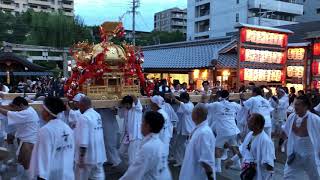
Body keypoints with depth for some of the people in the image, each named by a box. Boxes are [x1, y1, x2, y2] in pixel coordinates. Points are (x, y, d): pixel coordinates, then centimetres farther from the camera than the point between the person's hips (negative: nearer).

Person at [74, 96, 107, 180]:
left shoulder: (84, 117, -18)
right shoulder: (97, 115, 7)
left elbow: (83, 142, -23)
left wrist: (81, 157, -18)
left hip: (87, 157, -7)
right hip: (98, 156, 7)